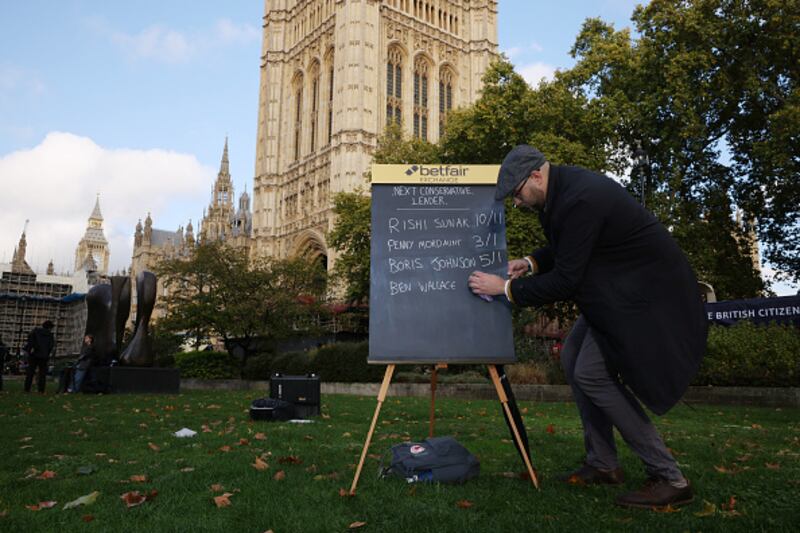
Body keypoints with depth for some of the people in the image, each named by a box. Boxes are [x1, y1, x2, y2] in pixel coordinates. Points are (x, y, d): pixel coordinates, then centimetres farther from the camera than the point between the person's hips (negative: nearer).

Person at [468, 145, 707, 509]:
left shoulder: (580, 199, -27)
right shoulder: (562, 189, 5)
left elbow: (565, 281, -24)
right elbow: (567, 248, 20)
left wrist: (506, 287, -15)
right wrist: (531, 262, 4)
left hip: (648, 292, -10)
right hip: (622, 289, 11)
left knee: (592, 373, -13)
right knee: (573, 358, 9)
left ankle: (668, 479, -2)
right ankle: (603, 465, 19)